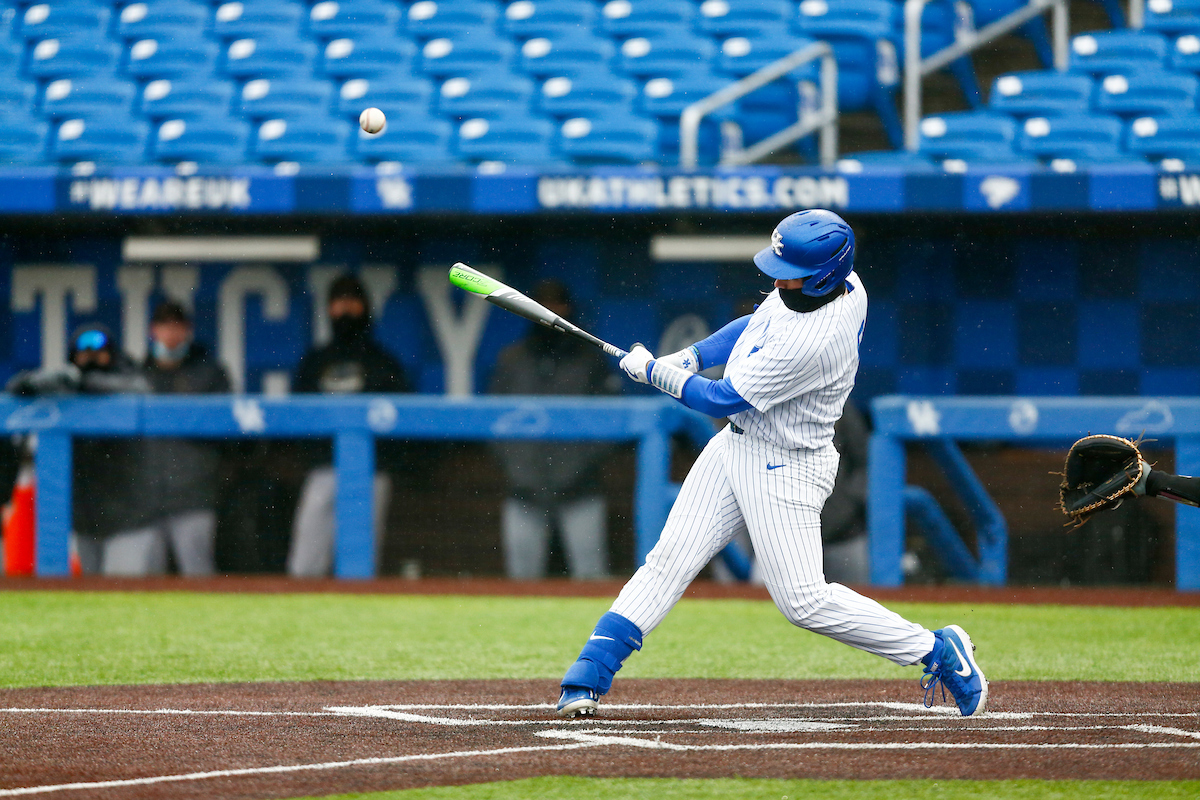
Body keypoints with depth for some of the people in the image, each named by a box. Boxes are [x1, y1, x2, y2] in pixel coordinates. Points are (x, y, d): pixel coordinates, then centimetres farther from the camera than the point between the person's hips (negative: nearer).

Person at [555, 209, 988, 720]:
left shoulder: (813, 342, -33)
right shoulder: (844, 286, -5)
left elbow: (723, 400, -23)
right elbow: (758, 324, 16)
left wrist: (654, 372, -10)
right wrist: (692, 356, 4)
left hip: (786, 469, -9)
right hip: (736, 447, 9)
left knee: (803, 600, -7)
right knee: (669, 561, 2)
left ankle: (936, 650, 7)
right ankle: (588, 678, 1)